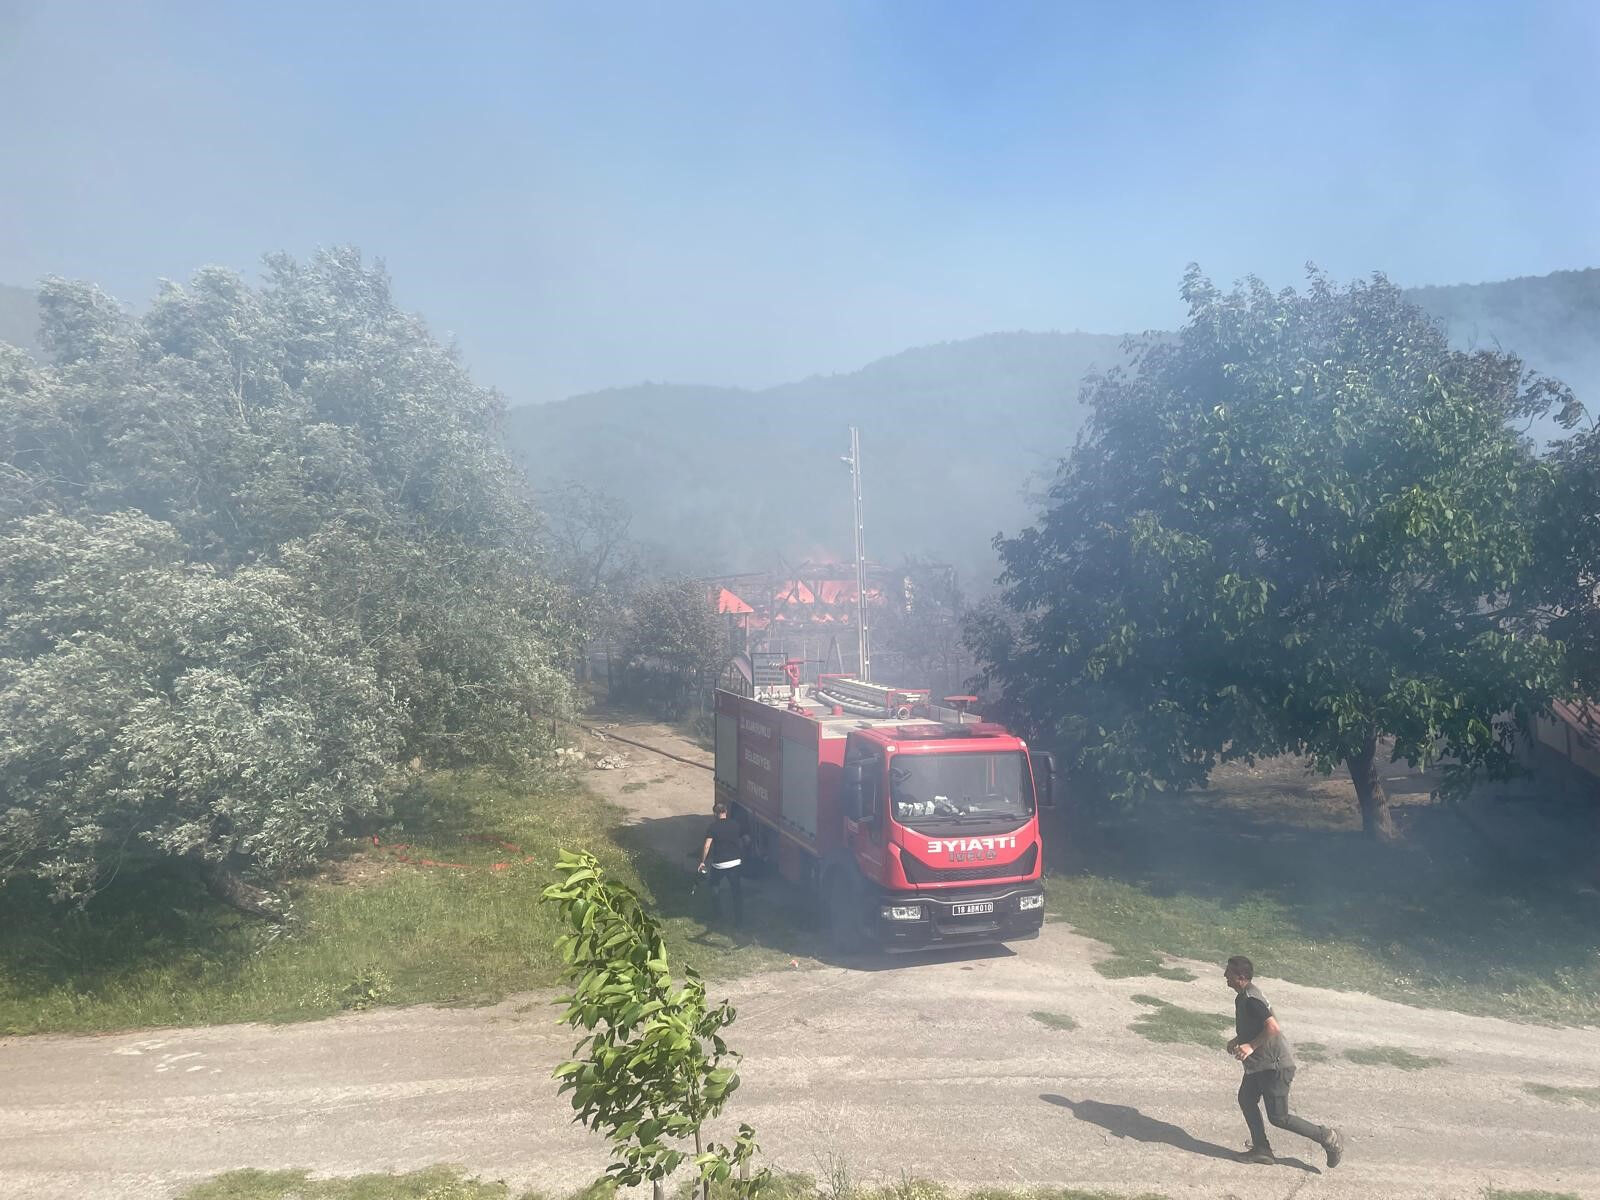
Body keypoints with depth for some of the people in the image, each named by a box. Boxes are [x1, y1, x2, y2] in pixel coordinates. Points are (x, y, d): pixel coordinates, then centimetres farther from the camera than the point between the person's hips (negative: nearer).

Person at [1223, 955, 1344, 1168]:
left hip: (1275, 1064, -10)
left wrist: (1251, 1046, -29)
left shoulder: (1250, 999, -23)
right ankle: (1261, 1148, 20)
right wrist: (1238, 1040, 13)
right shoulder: (1243, 996, 9)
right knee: (1246, 1098, 11)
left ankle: (1328, 1137, 10)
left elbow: (1273, 1027, -31)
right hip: (1259, 1064, 10)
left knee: (1278, 1117, -3)